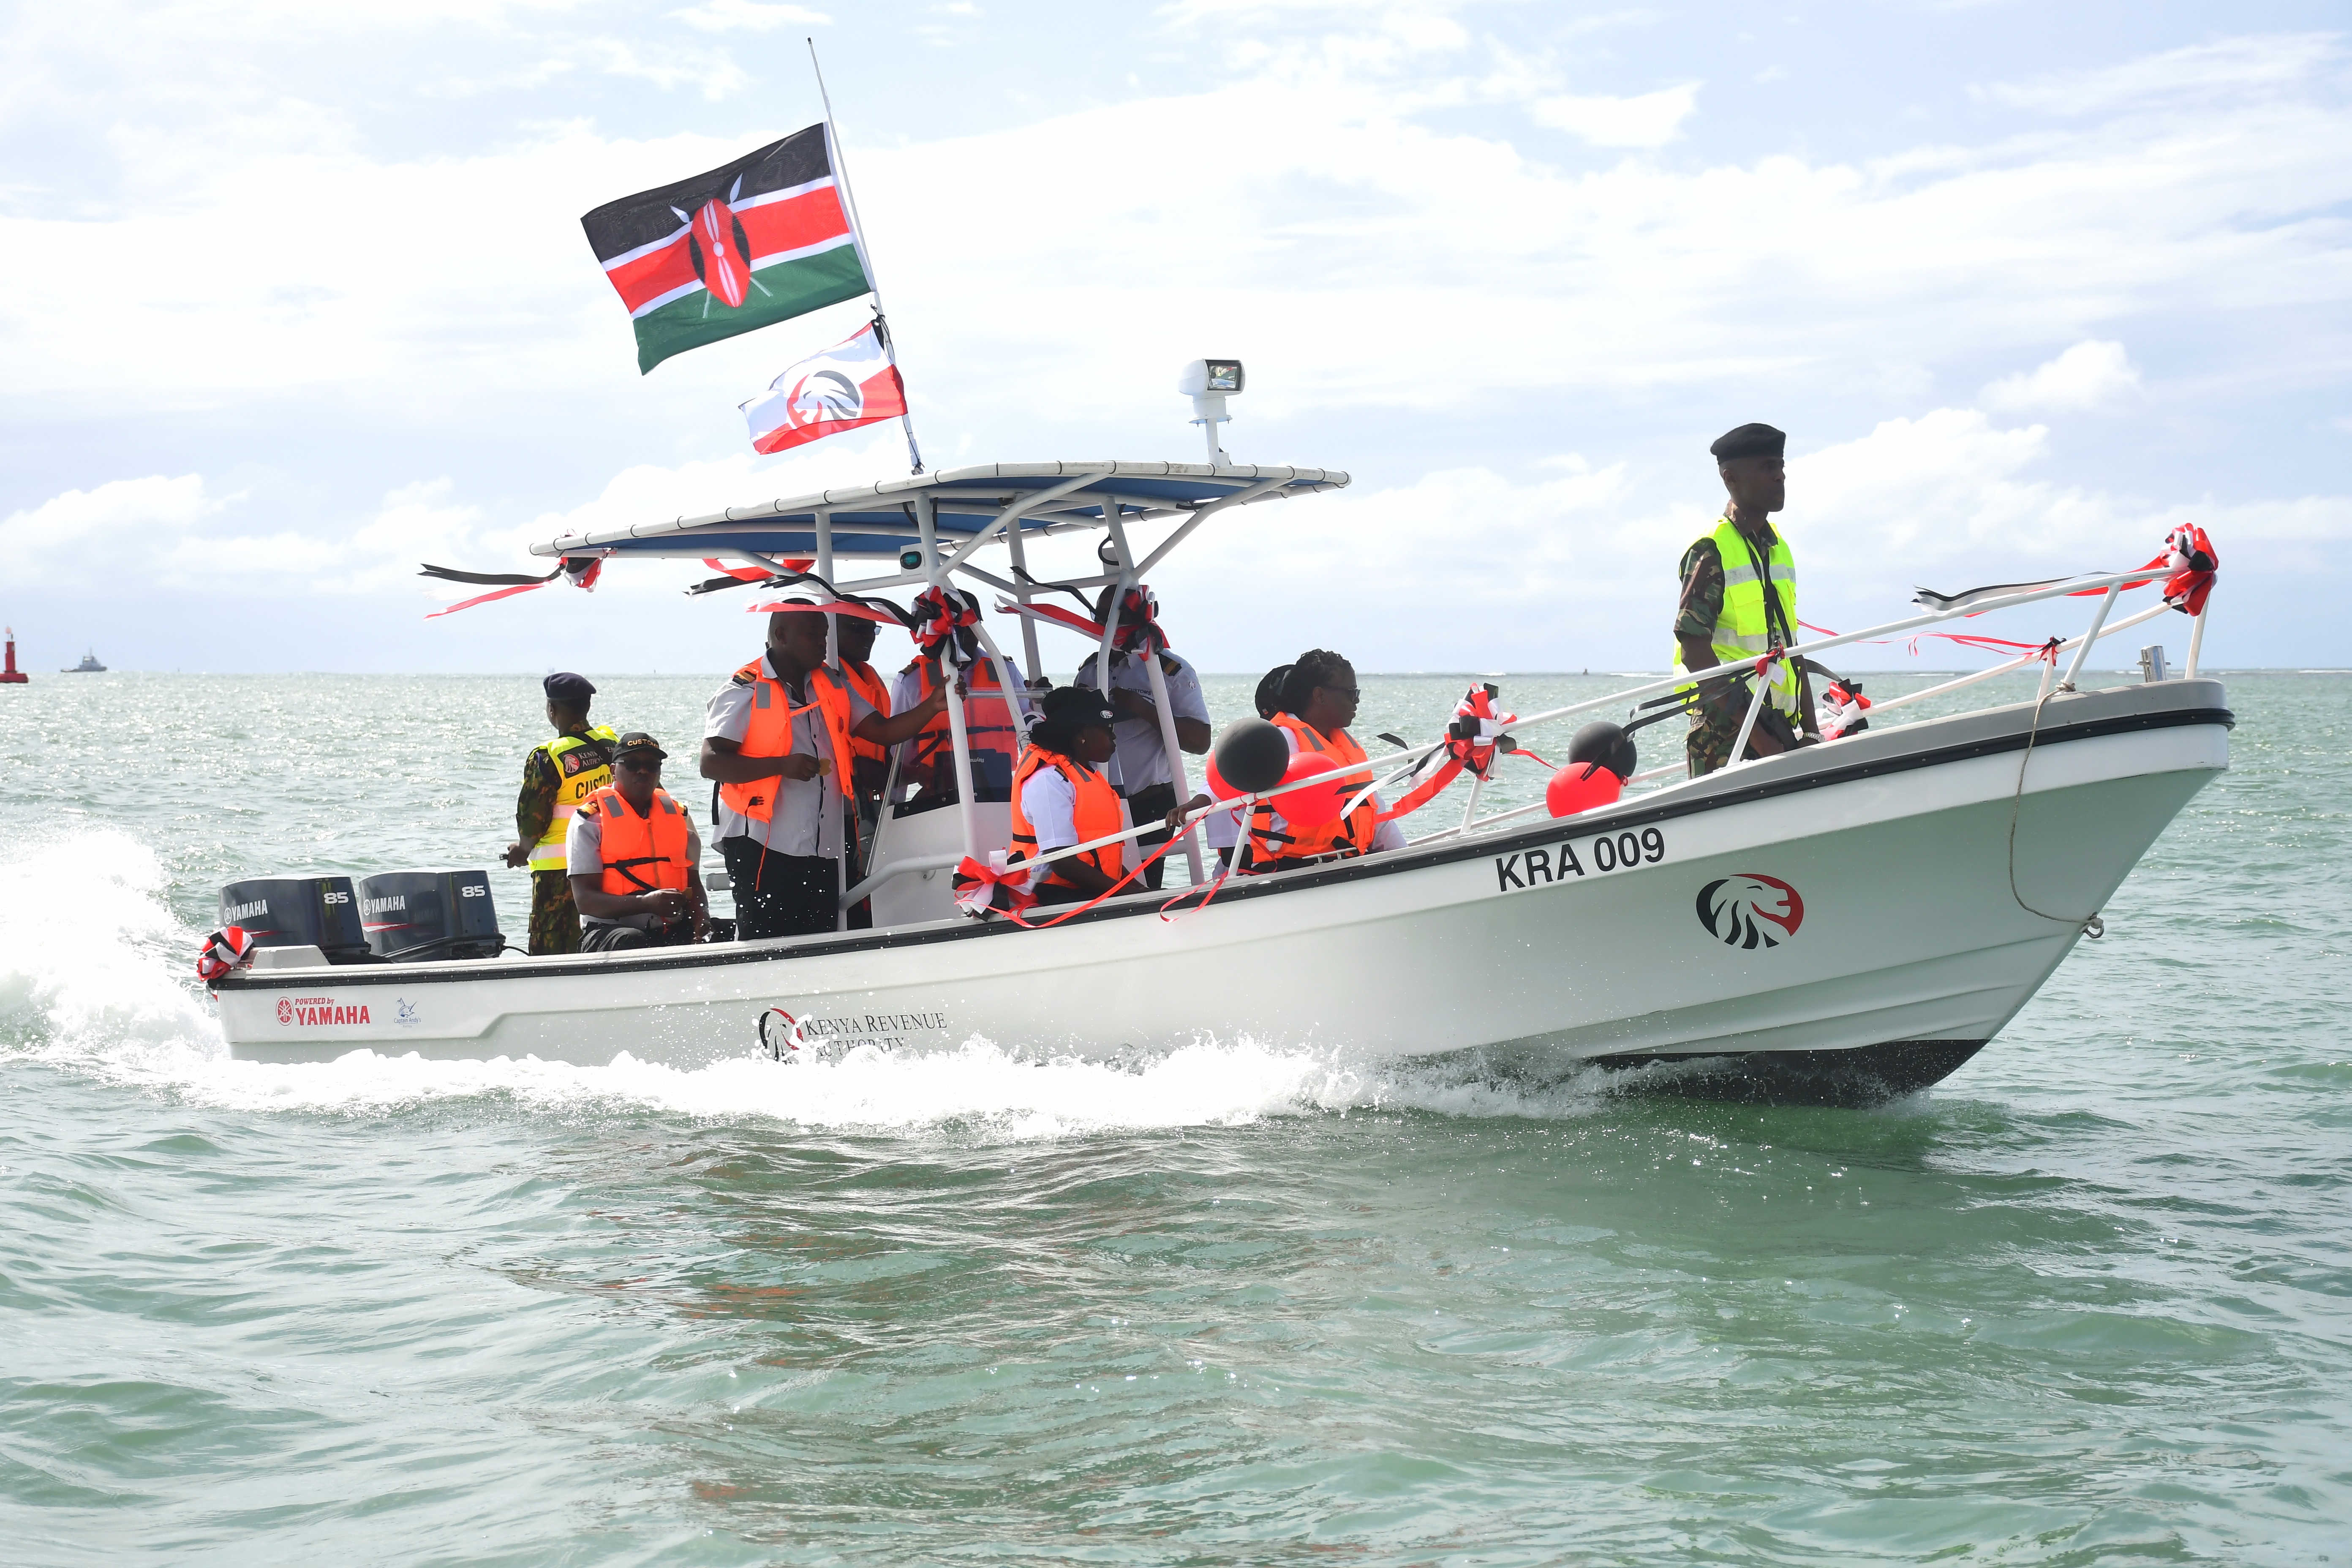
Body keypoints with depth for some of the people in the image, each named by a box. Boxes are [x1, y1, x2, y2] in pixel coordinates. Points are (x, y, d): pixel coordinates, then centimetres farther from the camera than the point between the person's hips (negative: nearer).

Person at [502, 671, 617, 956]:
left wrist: (523, 849, 11)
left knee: (551, 952, 0)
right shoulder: (613, 745, 5)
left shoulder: (547, 757, -13)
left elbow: (532, 820, -10)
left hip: (559, 868, -6)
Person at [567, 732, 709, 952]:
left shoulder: (679, 816, 17)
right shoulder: (590, 820, 1)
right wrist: (646, 903, -23)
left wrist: (702, 922, -7)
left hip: (672, 932, 4)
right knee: (630, 941, -38)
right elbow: (585, 900, -8)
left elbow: (694, 884, 17)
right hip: (608, 931, -4)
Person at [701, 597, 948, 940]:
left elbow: (882, 731, 8)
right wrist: (783, 765, -24)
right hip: (764, 847, -6)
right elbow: (711, 763, -14)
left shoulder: (834, 686, 14)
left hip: (823, 848, 6)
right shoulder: (745, 691, -6)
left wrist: (933, 706, -8)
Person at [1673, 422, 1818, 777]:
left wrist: (1810, 731, 10)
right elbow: (1695, 653, -16)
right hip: (1727, 734, -7)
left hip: (1780, 725, 8)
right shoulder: (1711, 552, -9)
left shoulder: (1779, 548, 16)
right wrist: (1760, 740, -20)